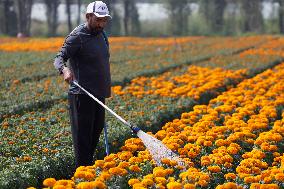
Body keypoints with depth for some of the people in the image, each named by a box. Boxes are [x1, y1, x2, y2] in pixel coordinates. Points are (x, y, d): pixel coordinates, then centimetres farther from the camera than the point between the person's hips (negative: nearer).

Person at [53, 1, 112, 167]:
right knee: (83, 135, -5)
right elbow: (60, 58, -20)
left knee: (97, 129, 16)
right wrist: (64, 69, -42)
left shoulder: (102, 35, 13)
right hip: (82, 96, -9)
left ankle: (90, 163, 29)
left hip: (99, 94, 9)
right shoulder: (77, 37, -13)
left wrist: (106, 88, 25)